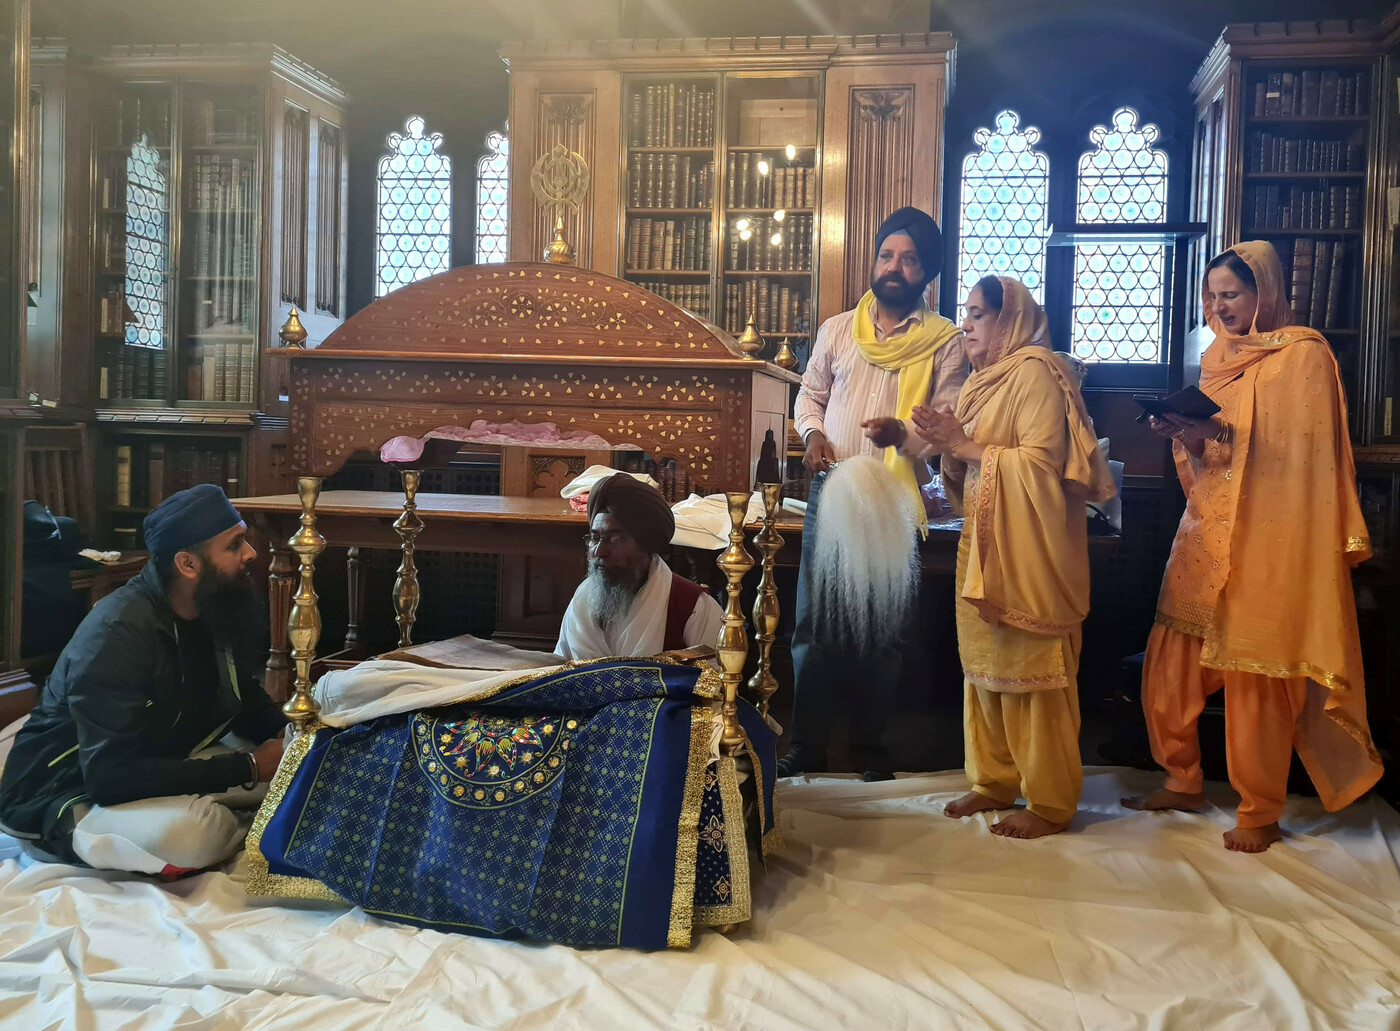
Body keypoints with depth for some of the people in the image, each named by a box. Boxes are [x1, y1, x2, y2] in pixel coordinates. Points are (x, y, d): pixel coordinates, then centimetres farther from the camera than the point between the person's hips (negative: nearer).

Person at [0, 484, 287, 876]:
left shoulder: (221, 611, -4)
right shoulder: (117, 632, -27)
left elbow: (248, 704, 11)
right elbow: (110, 775, -32)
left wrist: (290, 734, -13)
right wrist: (248, 768, -30)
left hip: (161, 767, 7)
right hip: (64, 792, -7)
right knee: (191, 832, -37)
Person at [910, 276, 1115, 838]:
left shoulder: (1035, 372, -9)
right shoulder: (980, 381, 17)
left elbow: (1042, 463, -20)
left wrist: (965, 445, -16)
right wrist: (947, 444, 1)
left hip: (1028, 551, -8)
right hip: (981, 545, 8)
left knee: (1032, 670, -4)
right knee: (983, 665, 10)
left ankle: (1050, 803, 6)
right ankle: (995, 781, 22)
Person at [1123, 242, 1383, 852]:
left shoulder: (1303, 355, -5)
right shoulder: (1220, 356, 15)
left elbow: (1300, 452, -13)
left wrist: (1218, 434, -23)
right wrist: (1185, 433, -3)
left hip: (1265, 539, -6)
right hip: (1206, 532, 7)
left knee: (1256, 678, -2)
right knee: (1170, 664, 5)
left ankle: (1260, 813, 12)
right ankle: (1182, 782, 22)